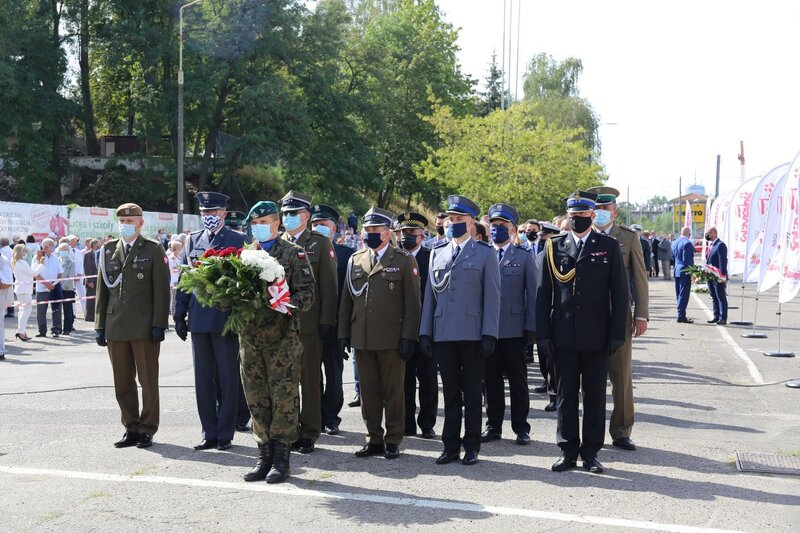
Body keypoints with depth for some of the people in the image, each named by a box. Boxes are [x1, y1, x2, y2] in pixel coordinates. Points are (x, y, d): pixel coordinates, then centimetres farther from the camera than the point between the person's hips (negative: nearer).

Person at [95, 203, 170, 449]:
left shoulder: (153, 249, 1)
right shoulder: (108, 250, 12)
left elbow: (161, 290, -3)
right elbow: (102, 290, 13)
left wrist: (158, 325, -10)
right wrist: (99, 325, 7)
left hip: (144, 327, -4)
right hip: (115, 327, 4)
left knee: (148, 381, 3)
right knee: (122, 383, 8)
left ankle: (147, 429, 13)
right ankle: (131, 428, 18)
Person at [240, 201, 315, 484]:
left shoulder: (294, 253, 1)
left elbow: (307, 292, -6)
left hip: (282, 337, -4)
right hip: (250, 336, 5)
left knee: (284, 398, -1)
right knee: (257, 399, 9)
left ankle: (281, 457, 7)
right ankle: (264, 455, 19)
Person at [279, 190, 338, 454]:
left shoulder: (320, 243, 3)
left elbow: (328, 284, -1)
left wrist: (327, 321, -7)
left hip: (308, 322, -3)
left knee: (310, 380, 2)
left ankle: (309, 433, 10)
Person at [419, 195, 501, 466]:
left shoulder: (485, 254, 3)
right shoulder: (437, 253, 13)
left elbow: (492, 297, -2)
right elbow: (430, 294, 12)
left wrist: (489, 334, -10)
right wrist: (425, 332, 6)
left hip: (472, 335, -3)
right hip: (443, 334, 3)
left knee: (472, 393, 4)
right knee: (450, 393, 8)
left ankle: (471, 446, 12)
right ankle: (451, 446, 15)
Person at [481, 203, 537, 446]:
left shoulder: (525, 257, 5)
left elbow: (532, 295, 2)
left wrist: (531, 328, -4)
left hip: (514, 330, -2)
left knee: (518, 380, 5)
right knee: (491, 380, 8)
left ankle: (521, 427, 13)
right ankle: (494, 425, 17)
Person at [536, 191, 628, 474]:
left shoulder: (609, 246, 3)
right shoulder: (554, 246, 5)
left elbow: (619, 293, 1)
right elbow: (544, 293, 5)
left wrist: (617, 333, -5)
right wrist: (544, 334, -2)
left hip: (597, 335, -1)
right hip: (563, 336, 1)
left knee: (595, 395, 6)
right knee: (566, 394, 7)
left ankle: (591, 451, 16)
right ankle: (568, 451, 16)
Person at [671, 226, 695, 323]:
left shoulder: (674, 243, 11)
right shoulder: (687, 243, -15)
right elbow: (687, 260, -19)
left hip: (676, 271, 8)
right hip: (685, 272, -8)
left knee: (679, 294, 13)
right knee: (684, 294, -5)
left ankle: (681, 315, 18)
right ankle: (681, 316, -6)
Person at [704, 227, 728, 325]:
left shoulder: (720, 245, -14)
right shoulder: (710, 245, 15)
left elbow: (723, 261, -19)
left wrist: (722, 275, -24)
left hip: (718, 277, -9)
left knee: (721, 298, -2)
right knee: (714, 298, 14)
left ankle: (723, 318, 2)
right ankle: (716, 316, 21)